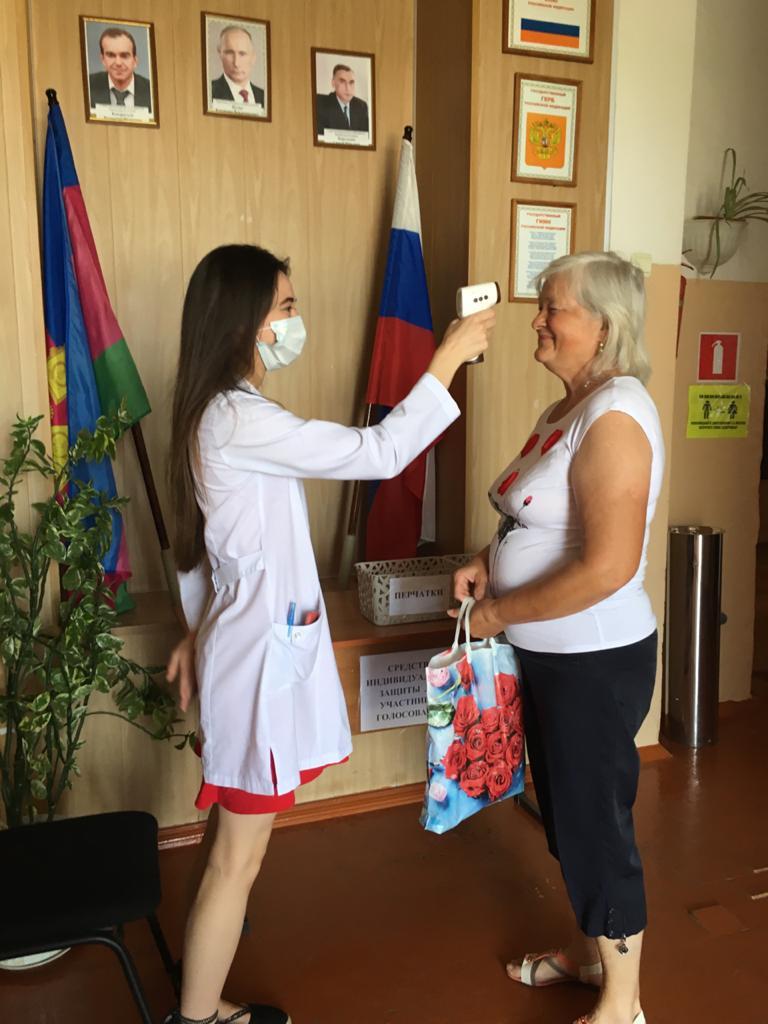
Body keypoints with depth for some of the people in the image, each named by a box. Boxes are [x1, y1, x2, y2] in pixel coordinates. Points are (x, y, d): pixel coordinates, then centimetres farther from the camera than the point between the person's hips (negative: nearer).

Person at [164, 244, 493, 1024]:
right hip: (260, 654, -10)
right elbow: (378, 453, -22)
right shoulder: (239, 419, -21)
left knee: (239, 849, 20)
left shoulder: (222, 413, 11)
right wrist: (448, 357, -14)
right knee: (238, 859, 5)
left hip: (258, 644, 10)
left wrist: (198, 633, 24)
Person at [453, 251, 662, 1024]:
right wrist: (490, 562, 1)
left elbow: (608, 567, -28)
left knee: (596, 820, 7)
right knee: (567, 811, 23)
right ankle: (588, 951, 46)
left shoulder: (615, 416, -21)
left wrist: (500, 613, -18)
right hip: (550, 653, 9)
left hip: (597, 660, -9)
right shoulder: (562, 412, 7)